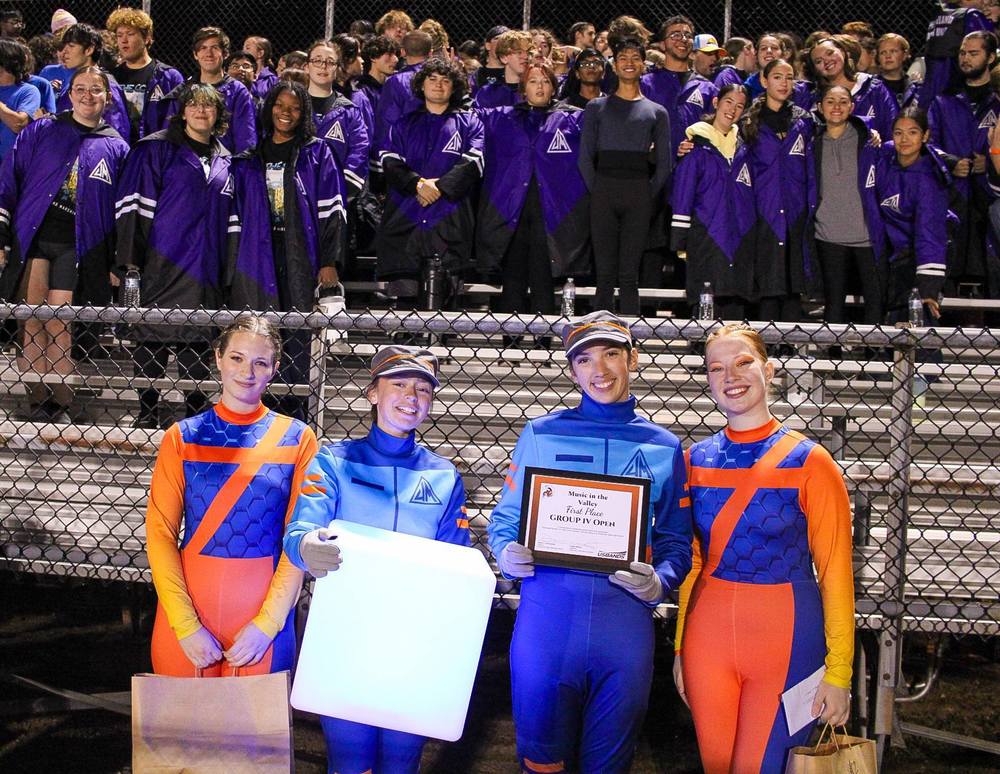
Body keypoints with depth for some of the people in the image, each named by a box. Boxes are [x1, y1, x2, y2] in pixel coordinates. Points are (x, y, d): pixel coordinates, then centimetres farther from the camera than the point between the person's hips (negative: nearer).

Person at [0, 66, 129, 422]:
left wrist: (120, 263, 7)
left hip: (78, 246, 0)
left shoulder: (116, 148, 10)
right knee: (34, 323, -4)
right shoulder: (39, 132, 9)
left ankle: (61, 406, 5)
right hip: (32, 237, 1)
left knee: (59, 326, -4)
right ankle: (37, 403, 2)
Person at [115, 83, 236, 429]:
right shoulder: (157, 149, 3)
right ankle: (148, 411, 6)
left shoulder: (223, 160, 18)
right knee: (154, 333, -1)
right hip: (163, 261, -4)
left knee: (199, 337, 3)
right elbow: (134, 203, -4)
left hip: (206, 265, 4)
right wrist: (130, 258, -12)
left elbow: (230, 218, 20)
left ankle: (196, 411, 11)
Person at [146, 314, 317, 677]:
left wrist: (268, 623, -10)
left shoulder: (297, 440, 1)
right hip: (186, 607, 1)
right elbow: (160, 533, -2)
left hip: (265, 610, 0)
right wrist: (186, 625, -11)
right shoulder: (182, 437, 2)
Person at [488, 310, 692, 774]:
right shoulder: (541, 434, 6)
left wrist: (659, 582, -9)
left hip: (625, 619, 1)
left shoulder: (663, 447, 9)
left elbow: (675, 540, 11)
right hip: (547, 611, -1)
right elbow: (505, 519, 9)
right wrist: (508, 555, -11)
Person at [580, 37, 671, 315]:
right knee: (605, 272, -2)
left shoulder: (656, 112, 14)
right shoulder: (597, 107, 12)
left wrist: (648, 195, 2)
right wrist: (597, 192, -1)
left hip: (639, 194, 0)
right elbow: (585, 157, 7)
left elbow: (664, 162, 11)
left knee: (629, 274, -1)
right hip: (604, 191, 0)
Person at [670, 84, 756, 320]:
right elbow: (682, 193, -1)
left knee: (736, 303, 4)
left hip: (741, 237, 4)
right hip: (706, 236, -4)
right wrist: (680, 241, -6)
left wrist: (753, 236, 16)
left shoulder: (742, 147, 15)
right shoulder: (698, 144, 1)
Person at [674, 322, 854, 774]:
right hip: (708, 633, 4)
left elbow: (835, 571, -7)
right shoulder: (695, 461, 4)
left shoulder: (808, 461, -7)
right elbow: (689, 562, 10)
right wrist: (680, 647, 9)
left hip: (785, 638, -3)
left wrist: (838, 672, -9)